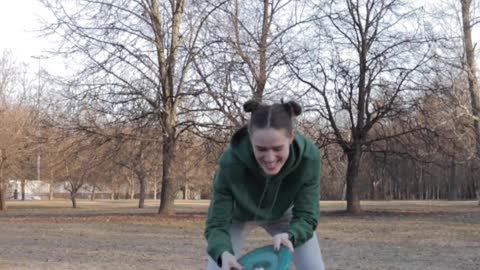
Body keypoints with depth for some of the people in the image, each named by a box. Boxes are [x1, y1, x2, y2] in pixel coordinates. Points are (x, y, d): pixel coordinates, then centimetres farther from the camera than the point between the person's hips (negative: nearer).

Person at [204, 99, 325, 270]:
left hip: (283, 214, 2)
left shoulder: (308, 157, -37)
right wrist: (224, 253, -54)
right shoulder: (231, 162, -40)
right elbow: (216, 224, -33)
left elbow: (306, 216, -28)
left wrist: (289, 236, -51)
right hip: (239, 215, -1)